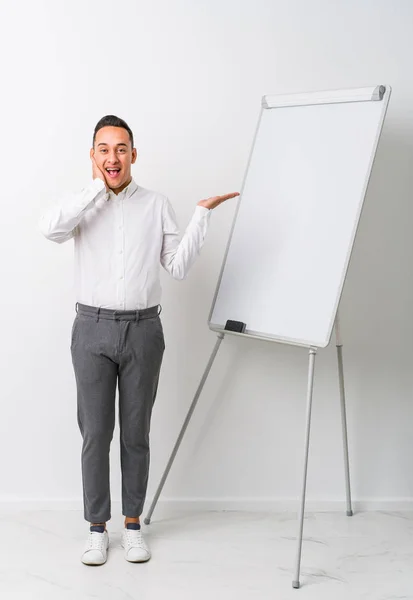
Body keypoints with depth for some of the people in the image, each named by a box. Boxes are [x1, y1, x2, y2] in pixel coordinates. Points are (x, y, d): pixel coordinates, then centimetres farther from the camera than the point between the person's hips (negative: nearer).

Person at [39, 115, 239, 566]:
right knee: (95, 433, 4)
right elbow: (50, 229, -22)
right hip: (93, 329, 0)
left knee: (136, 433, 9)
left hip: (142, 329, 1)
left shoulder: (157, 205, 4)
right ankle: (97, 528, 18)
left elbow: (178, 267, -1)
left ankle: (132, 524, 23)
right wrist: (99, 187, -16)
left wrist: (202, 215, -9)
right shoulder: (82, 204, 2)